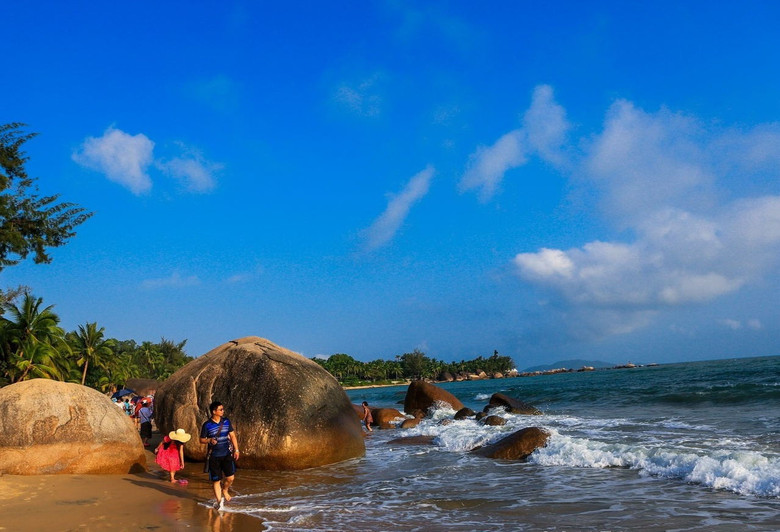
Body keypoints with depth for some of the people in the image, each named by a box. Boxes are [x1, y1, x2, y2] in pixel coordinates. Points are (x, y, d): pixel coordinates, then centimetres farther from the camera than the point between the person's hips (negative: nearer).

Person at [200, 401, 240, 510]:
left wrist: (236, 450, 4)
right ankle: (219, 501, 19)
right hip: (214, 456, -2)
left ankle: (224, 490, 27)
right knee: (216, 480, 3)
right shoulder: (207, 425, -7)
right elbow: (202, 440, 0)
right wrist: (210, 440, -21)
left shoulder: (226, 421, 3)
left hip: (227, 454, 2)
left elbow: (232, 436, 9)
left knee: (230, 477, -4)